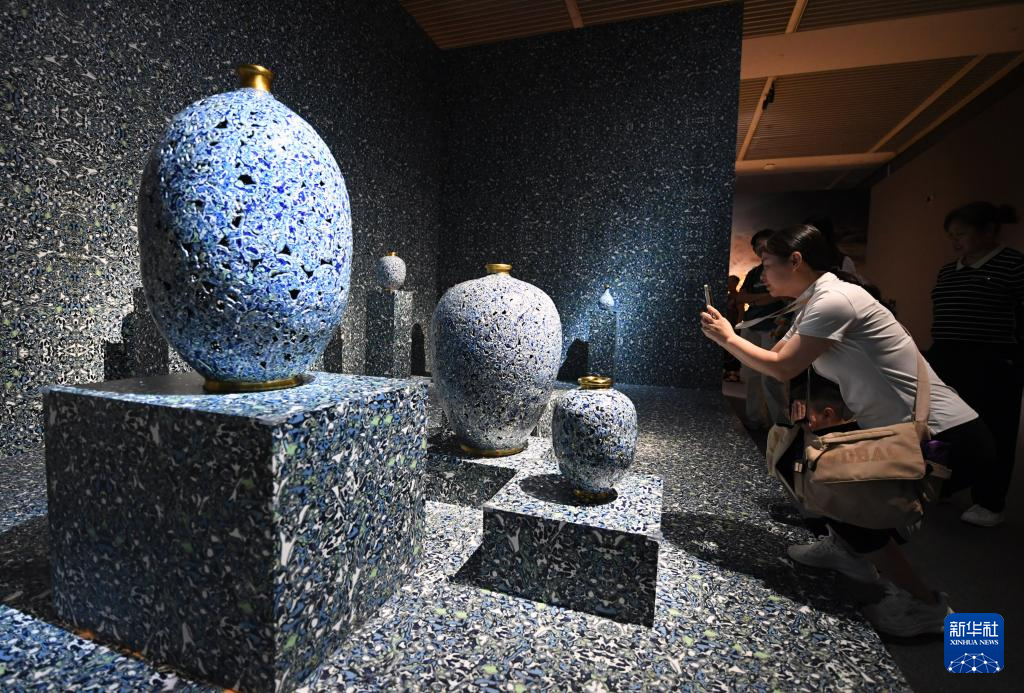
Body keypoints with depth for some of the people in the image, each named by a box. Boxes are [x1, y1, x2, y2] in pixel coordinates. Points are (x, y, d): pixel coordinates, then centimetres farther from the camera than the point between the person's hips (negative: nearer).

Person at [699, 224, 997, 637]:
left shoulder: (833, 300, -22)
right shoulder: (814, 303, 10)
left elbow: (782, 368, -20)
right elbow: (779, 356, 10)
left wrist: (728, 338, -9)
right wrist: (726, 336, 2)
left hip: (943, 435, -10)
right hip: (897, 428, 10)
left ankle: (923, 604, 13)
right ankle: (846, 549, 31)